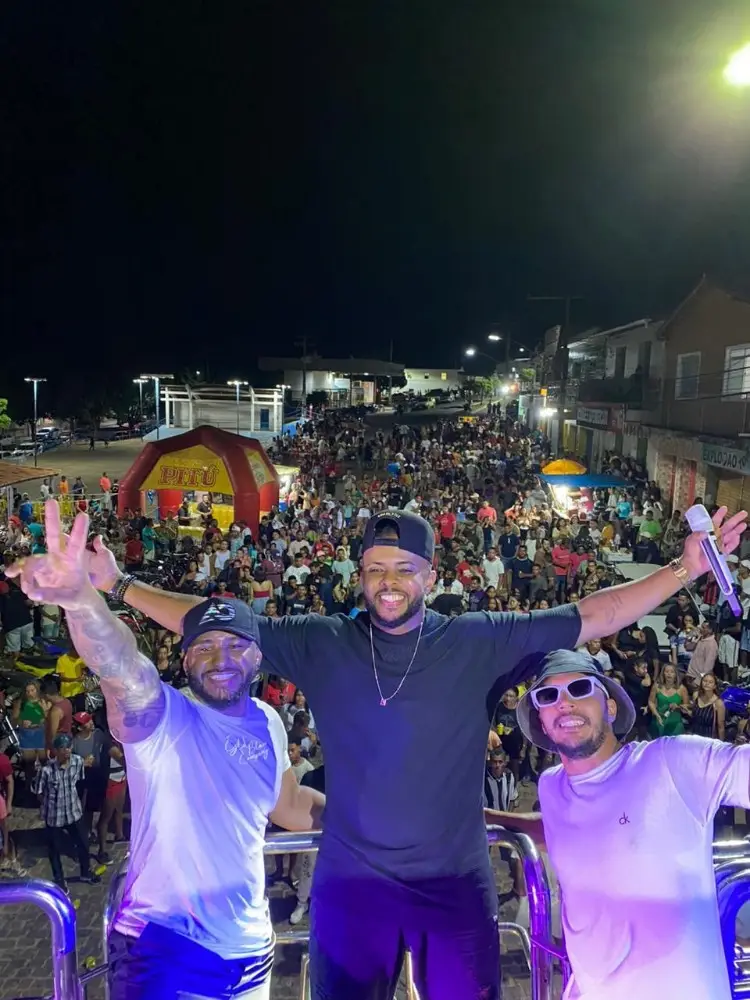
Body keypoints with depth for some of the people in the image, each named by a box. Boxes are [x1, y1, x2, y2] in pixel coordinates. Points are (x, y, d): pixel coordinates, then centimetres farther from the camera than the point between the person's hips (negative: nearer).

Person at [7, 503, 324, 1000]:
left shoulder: (267, 724, 0)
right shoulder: (159, 716, -17)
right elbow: (121, 664, -39)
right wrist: (79, 598, -58)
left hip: (251, 946, 6)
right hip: (165, 945, -5)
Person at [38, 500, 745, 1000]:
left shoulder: (478, 643, -9)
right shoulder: (321, 645, -6)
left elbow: (588, 618, -9)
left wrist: (683, 570, -15)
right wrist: (115, 584, -7)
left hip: (457, 885, 0)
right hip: (350, 886, 1)